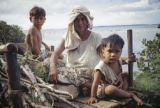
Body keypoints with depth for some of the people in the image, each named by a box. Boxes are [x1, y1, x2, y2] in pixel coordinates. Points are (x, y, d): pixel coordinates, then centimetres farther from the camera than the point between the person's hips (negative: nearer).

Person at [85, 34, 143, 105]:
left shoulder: (118, 62, -8)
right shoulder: (101, 67, -29)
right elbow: (95, 83, -28)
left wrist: (121, 82, -5)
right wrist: (92, 97, -27)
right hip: (102, 90, -8)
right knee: (111, 89, -37)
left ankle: (135, 97, 3)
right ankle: (131, 95, -16)